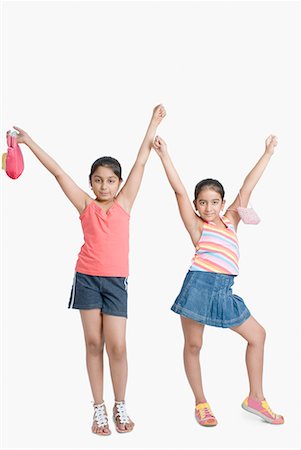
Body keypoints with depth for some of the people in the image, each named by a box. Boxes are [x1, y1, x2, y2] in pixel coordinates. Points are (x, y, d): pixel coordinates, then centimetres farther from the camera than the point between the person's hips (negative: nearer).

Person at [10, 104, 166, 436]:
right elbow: (58, 172, 0)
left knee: (117, 346, -3)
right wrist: (29, 142, 0)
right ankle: (99, 409, 18)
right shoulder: (85, 205, 3)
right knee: (93, 343, 6)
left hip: (115, 281, 0)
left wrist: (154, 122, 6)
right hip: (87, 278, 1)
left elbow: (141, 162, 4)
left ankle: (120, 406, 18)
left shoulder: (124, 202, 3)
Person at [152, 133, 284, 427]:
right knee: (193, 345, 5)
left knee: (257, 335, 11)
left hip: (224, 291, 6)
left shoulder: (230, 220, 15)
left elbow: (247, 188, 16)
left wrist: (268, 153, 16)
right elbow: (179, 191, -4)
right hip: (199, 285, -6)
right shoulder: (197, 226, 3)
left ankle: (255, 398, 23)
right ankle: (201, 403, 23)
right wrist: (164, 155, -8)